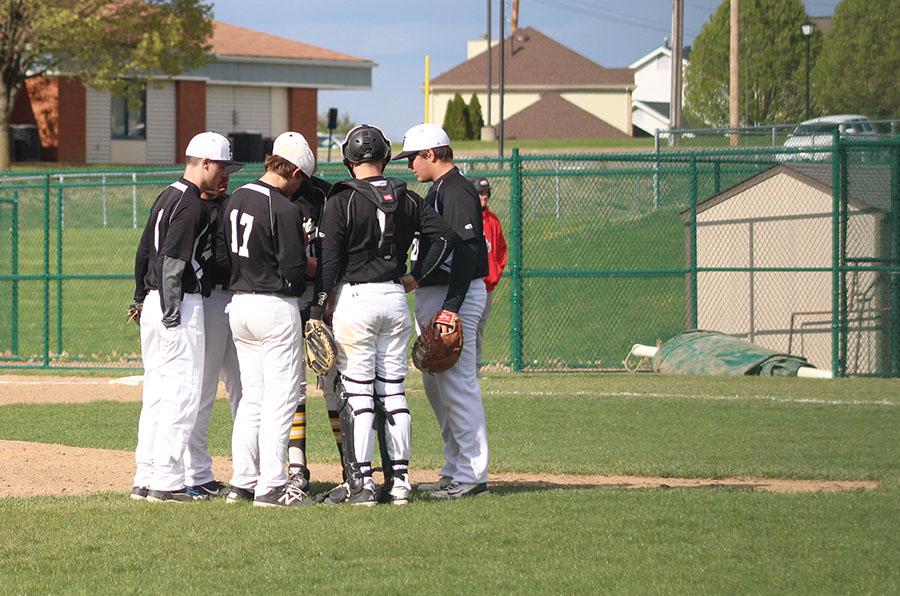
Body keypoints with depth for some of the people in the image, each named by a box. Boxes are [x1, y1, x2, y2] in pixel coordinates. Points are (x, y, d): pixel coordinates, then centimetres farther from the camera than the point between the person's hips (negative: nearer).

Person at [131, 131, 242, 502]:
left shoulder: (166, 197, 16)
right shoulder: (192, 205, -14)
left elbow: (144, 252, 20)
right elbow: (173, 263, -20)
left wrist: (141, 299, 23)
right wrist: (172, 315, -20)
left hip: (153, 303, 10)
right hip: (181, 305, -10)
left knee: (155, 393, 12)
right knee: (183, 393, -7)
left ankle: (145, 478, 14)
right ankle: (166, 482, -9)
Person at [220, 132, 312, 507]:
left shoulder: (235, 200, 8)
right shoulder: (284, 209, -16)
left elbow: (222, 253, 11)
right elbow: (294, 270, -16)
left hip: (239, 304, 8)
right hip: (275, 307, -8)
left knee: (252, 395, 15)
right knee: (281, 396, -2)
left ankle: (242, 482, 15)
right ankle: (271, 487, -4)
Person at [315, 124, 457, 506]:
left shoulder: (342, 201, -8)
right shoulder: (406, 199, 6)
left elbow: (329, 260, -11)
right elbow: (445, 236, 2)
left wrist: (317, 311, -7)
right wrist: (416, 277, 8)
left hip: (355, 298, -5)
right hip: (396, 298, 5)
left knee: (356, 392, -2)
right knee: (393, 391, 9)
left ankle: (360, 483, -6)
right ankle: (398, 481, 8)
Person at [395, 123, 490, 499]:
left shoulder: (456, 191, -15)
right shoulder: (438, 191, 17)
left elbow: (466, 252, -22)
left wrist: (451, 308, -26)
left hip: (456, 297, -11)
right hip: (433, 296, 11)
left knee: (458, 384, -10)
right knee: (436, 384, 15)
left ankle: (472, 475, -8)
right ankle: (455, 470, 21)